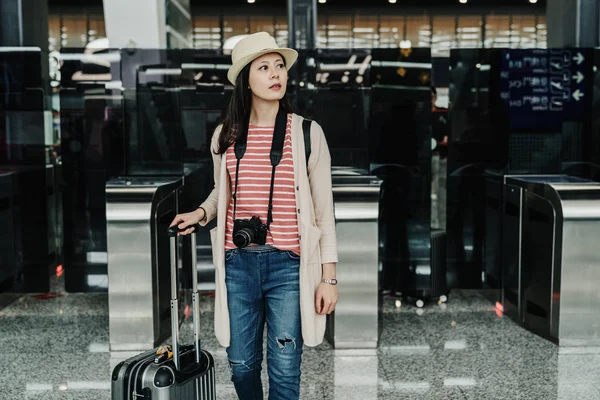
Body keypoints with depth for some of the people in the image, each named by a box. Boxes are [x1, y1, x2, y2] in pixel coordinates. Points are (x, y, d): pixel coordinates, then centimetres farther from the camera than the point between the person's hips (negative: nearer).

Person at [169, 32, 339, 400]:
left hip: (288, 264, -3)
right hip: (238, 262, 3)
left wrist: (329, 276, -4)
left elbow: (324, 208, -1)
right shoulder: (225, 135, 6)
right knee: (241, 365, 14)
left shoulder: (307, 133, -3)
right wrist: (202, 213, -1)